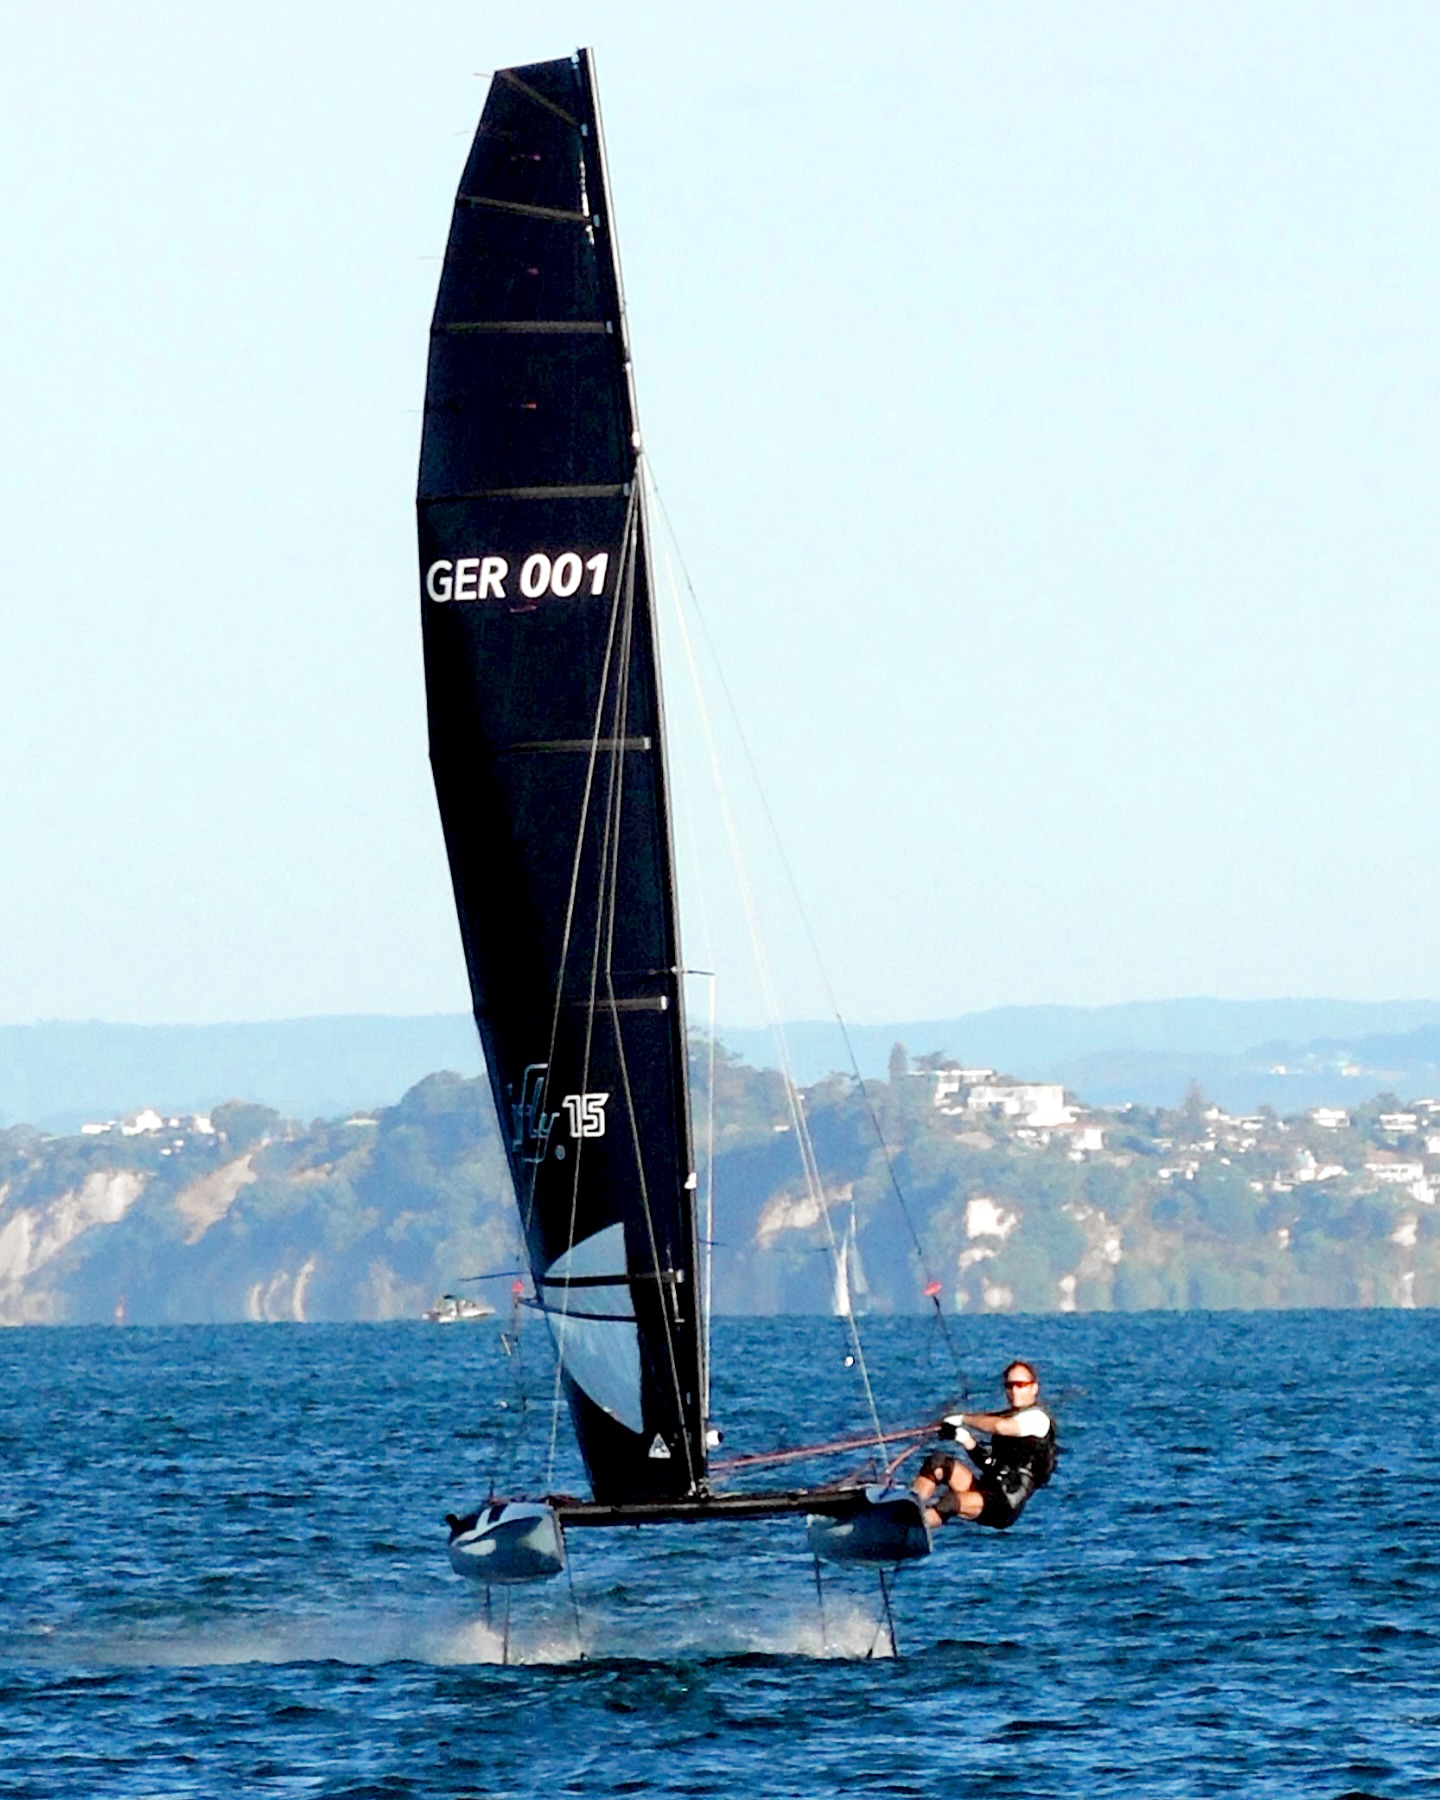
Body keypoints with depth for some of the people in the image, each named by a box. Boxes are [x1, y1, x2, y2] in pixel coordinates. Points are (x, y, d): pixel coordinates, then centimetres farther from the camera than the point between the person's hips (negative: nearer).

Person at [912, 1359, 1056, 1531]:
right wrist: (966, 1440, 7)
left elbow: (1000, 1427, -24)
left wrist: (963, 1419, -10)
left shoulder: (1037, 1418, -4)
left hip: (1005, 1503, -8)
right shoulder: (1008, 1417, 24)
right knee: (938, 1460, -12)